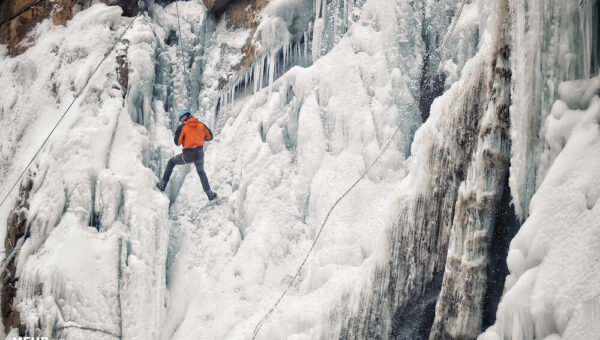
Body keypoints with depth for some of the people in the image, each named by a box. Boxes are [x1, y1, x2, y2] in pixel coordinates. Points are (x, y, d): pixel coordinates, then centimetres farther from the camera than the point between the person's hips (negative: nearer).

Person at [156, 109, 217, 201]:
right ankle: (209, 194, 22)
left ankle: (163, 184, 23)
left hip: (188, 155, -3)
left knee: (171, 162, 24)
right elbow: (210, 136, 10)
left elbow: (177, 142, -6)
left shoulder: (182, 127, -7)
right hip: (200, 154, 3)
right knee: (201, 172, 30)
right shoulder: (201, 125, 3)